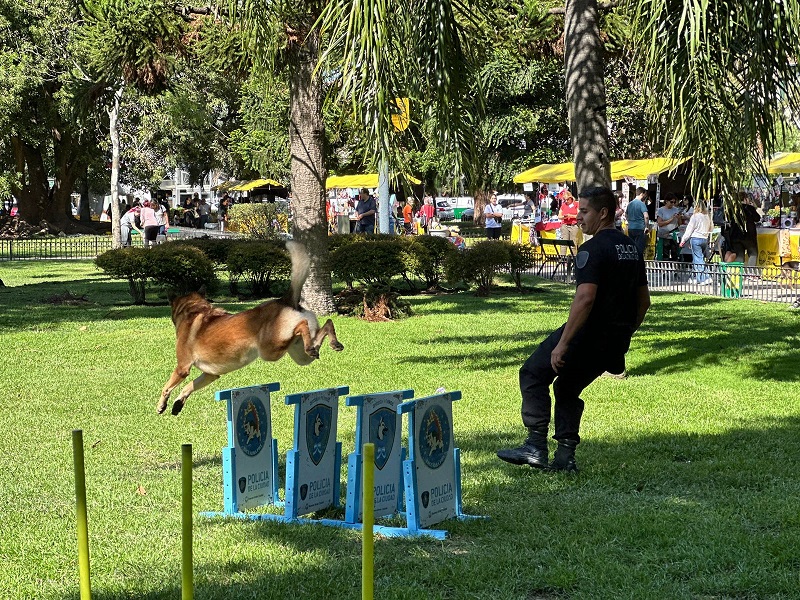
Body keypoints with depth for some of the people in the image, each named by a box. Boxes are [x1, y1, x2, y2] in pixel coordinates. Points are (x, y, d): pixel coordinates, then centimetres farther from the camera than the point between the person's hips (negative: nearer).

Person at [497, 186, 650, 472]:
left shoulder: (593, 249, -15)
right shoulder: (631, 248, 14)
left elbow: (585, 298, -25)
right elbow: (644, 301, 19)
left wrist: (563, 344, -24)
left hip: (590, 332, -9)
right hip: (615, 342, 9)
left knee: (533, 374, 5)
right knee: (568, 387, 22)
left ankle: (536, 446, -3)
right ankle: (565, 456, 14)